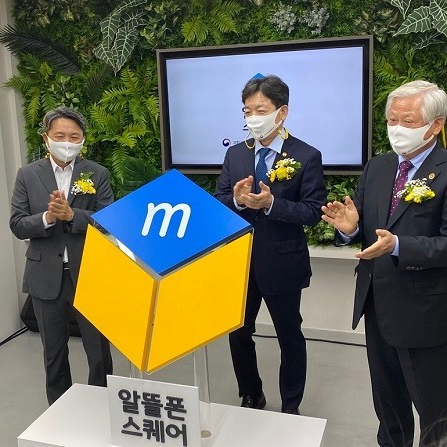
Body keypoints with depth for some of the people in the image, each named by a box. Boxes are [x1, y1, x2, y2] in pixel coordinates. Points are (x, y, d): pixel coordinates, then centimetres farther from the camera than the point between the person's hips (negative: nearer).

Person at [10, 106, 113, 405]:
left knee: (99, 351, 9)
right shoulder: (28, 175, 2)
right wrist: (47, 218, -20)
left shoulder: (98, 174, -2)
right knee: (54, 353, 16)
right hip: (46, 277, 2)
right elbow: (17, 225, -2)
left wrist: (71, 214, -23)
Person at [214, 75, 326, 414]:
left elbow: (313, 212, -14)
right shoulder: (235, 154, 4)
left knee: (290, 337, 12)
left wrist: (271, 203, -27)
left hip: (282, 264, -4)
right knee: (238, 334, 16)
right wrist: (237, 199, -18)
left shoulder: (307, 156, -10)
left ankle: (291, 408, 32)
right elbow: (218, 204, 4)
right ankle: (251, 398, 39)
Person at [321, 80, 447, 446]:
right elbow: (364, 229, 7)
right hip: (377, 303, 7)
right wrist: (349, 228, -14)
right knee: (386, 393, 25)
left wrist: (398, 246, -32)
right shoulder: (376, 168, 6)